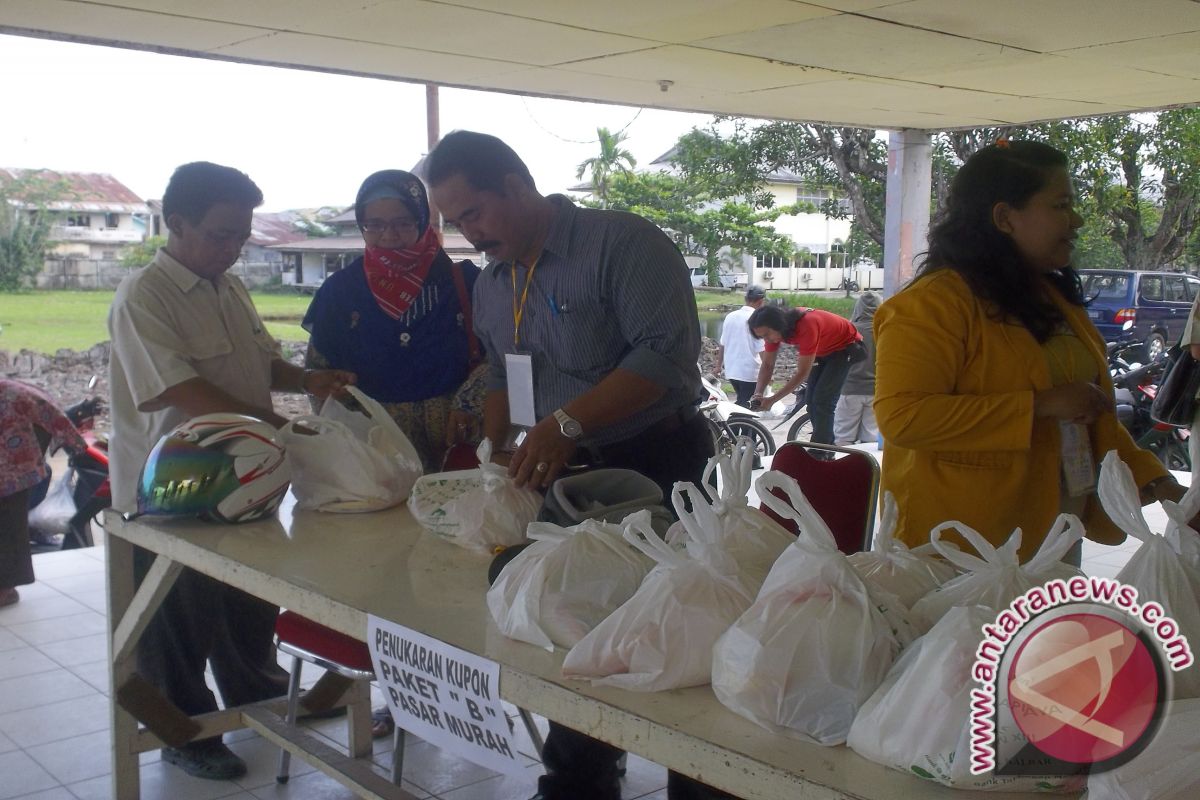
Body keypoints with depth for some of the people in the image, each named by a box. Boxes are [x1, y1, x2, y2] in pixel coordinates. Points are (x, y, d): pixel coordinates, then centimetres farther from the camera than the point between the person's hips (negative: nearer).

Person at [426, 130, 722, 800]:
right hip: (559, 479, 7)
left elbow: (667, 350, -24)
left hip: (654, 467, -7)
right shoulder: (490, 286, 11)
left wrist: (568, 424, -29)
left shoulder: (622, 243, -14)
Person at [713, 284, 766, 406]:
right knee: (744, 404, 2)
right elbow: (762, 350, -15)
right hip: (749, 372, -6)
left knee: (740, 402, 21)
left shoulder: (730, 316, 4)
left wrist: (719, 365, 21)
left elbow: (722, 345, 9)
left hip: (731, 370, 6)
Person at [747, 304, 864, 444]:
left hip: (845, 346, -8)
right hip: (823, 350, 8)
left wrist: (772, 400, -36)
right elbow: (767, 365, -10)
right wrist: (758, 395, -27)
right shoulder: (774, 330, -17)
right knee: (812, 400, 3)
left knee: (822, 401, -16)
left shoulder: (806, 326, -40)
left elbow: (803, 373, -36)